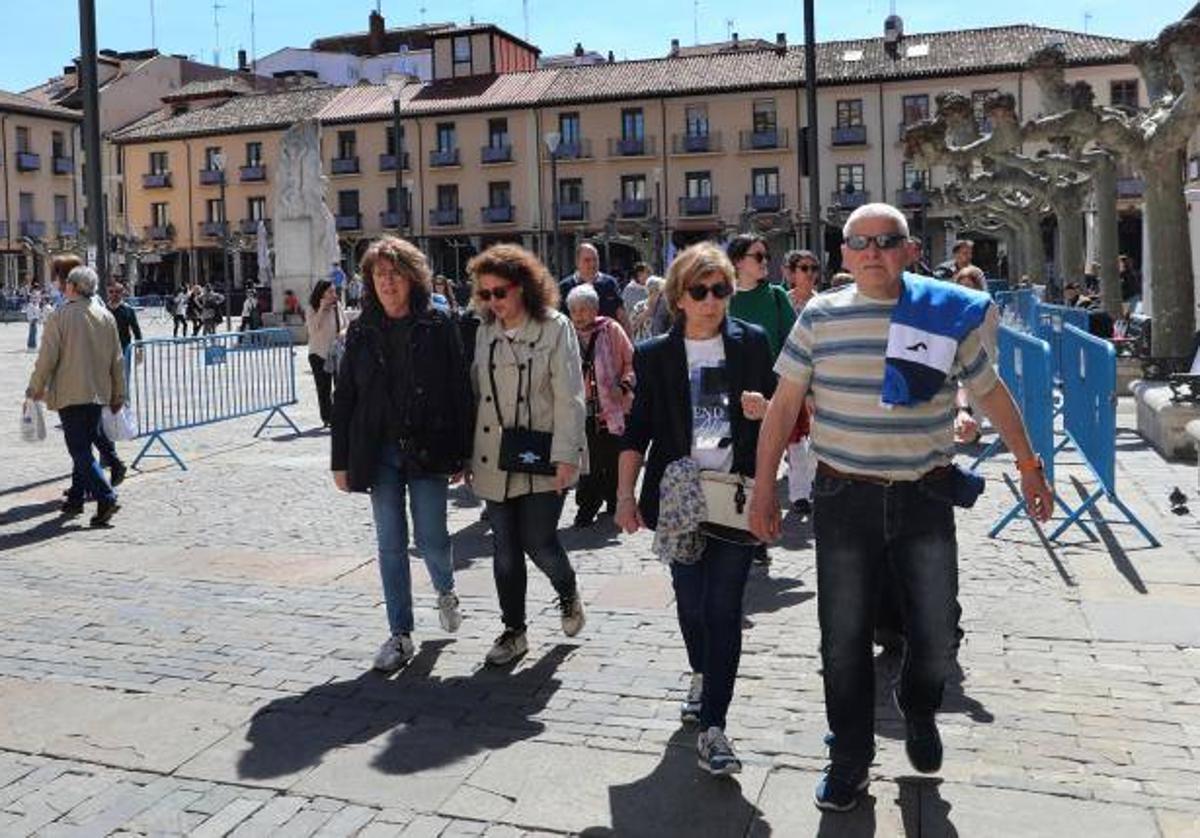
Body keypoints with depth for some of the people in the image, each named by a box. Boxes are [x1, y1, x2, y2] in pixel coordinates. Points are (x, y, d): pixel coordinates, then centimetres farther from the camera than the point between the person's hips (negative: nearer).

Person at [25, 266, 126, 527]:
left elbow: (47, 359, -10)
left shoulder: (59, 317, -10)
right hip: (98, 393, 5)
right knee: (84, 447, 16)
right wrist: (118, 394, 15)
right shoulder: (106, 317, 5)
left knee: (80, 450, -4)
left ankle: (106, 498, -16)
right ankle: (76, 498, 23)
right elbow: (117, 360, 8)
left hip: (70, 395, -5)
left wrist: (35, 389, 5)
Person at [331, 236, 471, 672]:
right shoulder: (361, 332, 4)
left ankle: (445, 591, 36)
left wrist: (460, 455, -5)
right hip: (380, 453, 2)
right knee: (391, 545, 6)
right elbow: (344, 398, 6)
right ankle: (400, 635, 18)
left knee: (432, 538, 1)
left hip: (427, 452, -2)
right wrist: (341, 461, 3)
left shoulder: (437, 327, -2)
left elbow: (460, 391, -2)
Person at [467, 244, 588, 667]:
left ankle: (568, 592, 29)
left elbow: (569, 397, -9)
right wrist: (467, 455, 8)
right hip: (494, 461, 5)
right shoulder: (485, 333, 8)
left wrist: (565, 456, -14)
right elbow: (476, 393, 11)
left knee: (539, 543, -4)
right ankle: (513, 631, 24)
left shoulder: (555, 327, -6)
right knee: (505, 550, 9)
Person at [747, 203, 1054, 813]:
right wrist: (763, 487, -1)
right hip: (844, 499, 0)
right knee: (844, 638, 6)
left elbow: (990, 391, 12)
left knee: (936, 633, 7)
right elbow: (783, 405, 2)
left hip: (925, 495, 1)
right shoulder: (820, 317, 0)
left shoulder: (948, 313, 1)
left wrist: (1028, 464, 16)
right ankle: (850, 757, 25)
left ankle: (919, 711, 40)